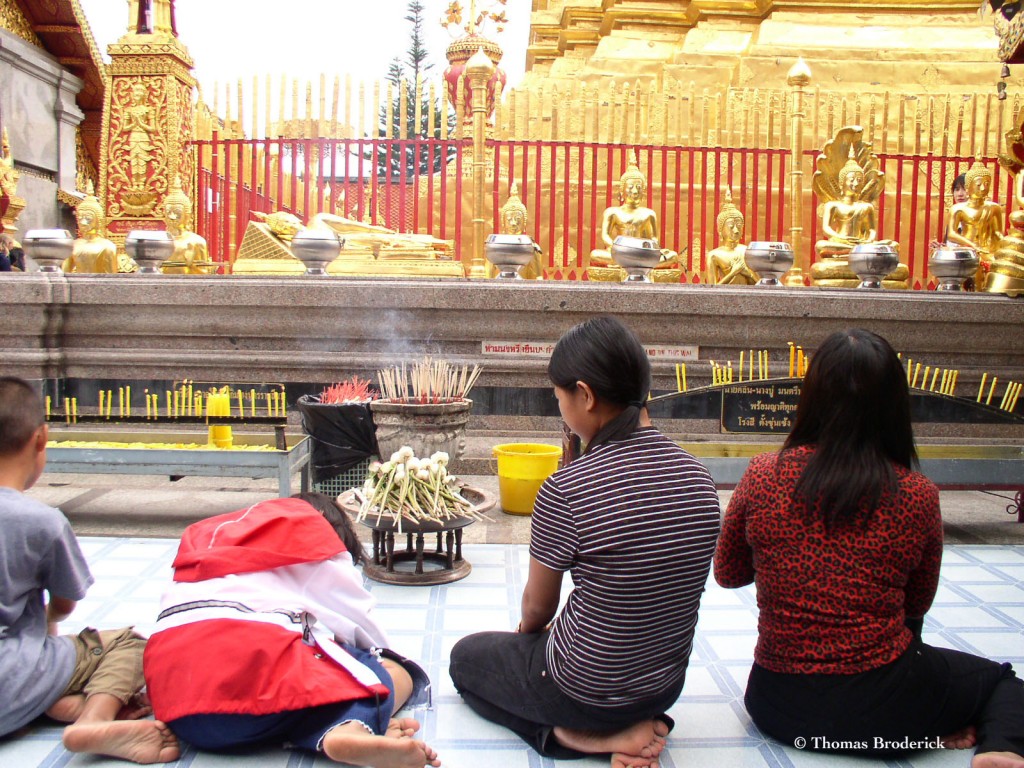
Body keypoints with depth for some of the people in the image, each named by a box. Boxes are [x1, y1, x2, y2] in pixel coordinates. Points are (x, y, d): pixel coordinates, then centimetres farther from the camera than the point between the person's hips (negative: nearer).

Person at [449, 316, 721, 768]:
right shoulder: (697, 476, -8)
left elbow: (537, 606, -11)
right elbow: (662, 590, 5)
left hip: (586, 691, -6)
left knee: (465, 658, 21)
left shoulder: (566, 489, -26)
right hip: (667, 685, 6)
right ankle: (632, 724, 10)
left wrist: (528, 630, 14)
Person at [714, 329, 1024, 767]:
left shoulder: (763, 476, -11)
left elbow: (726, 574, 5)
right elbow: (917, 604, 7)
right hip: (883, 707, -2)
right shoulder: (918, 495, -11)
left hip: (777, 707, 2)